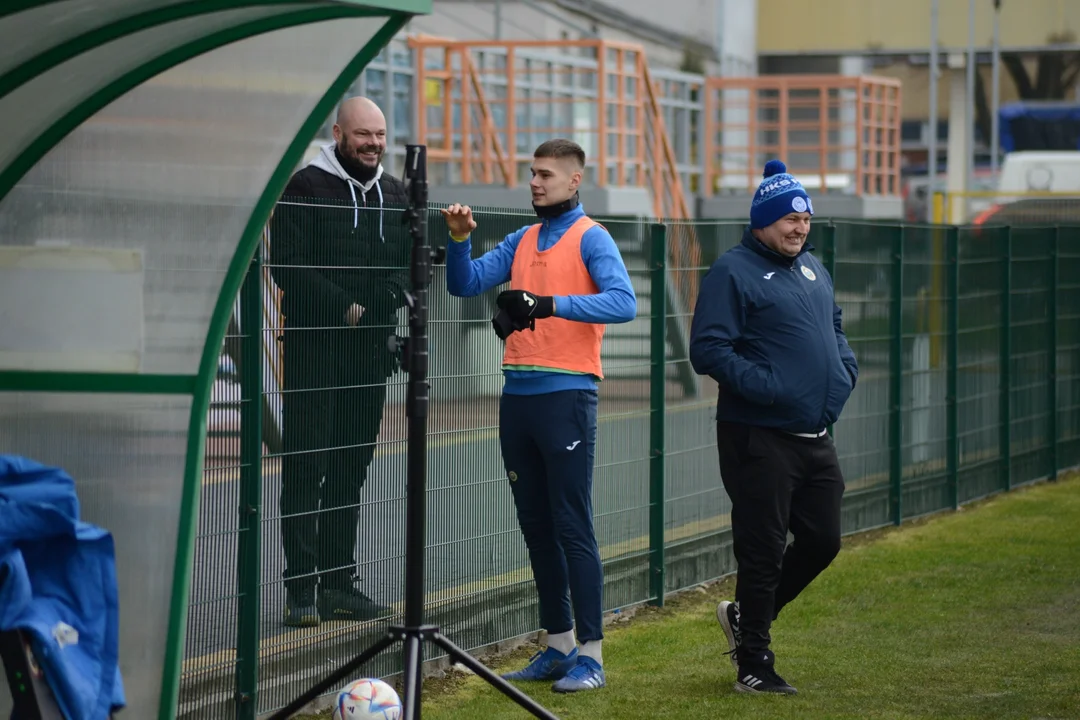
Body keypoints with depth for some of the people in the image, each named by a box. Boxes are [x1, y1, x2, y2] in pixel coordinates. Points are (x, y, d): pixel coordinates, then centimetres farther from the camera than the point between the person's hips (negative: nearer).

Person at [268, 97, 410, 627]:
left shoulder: (395, 195, 14)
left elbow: (409, 265, 11)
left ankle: (337, 583, 13)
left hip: (369, 350, 6)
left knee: (350, 470, 8)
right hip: (313, 349, -6)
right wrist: (344, 307, -16)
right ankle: (301, 588, -6)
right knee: (304, 469, -6)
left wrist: (387, 297, -10)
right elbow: (287, 265, -11)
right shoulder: (306, 187, -4)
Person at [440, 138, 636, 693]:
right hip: (518, 394, 7)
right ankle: (558, 646, 19)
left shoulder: (590, 238, -4)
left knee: (573, 529, -6)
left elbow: (623, 304, -18)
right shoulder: (522, 241, 16)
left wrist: (550, 304, -26)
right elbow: (465, 284, 12)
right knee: (536, 527, 11)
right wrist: (459, 239, -5)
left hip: (566, 396, -7)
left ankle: (590, 655, -3)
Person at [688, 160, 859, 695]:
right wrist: (765, 385, -24)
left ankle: (745, 616, 31)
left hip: (815, 438, 8)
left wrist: (846, 369, 11)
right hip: (760, 438, -8)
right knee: (763, 550, -3)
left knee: (822, 541, 12)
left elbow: (834, 326, 31)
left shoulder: (812, 269, 16)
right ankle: (754, 663, 8)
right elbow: (707, 350, -16)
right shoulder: (733, 272, -9)